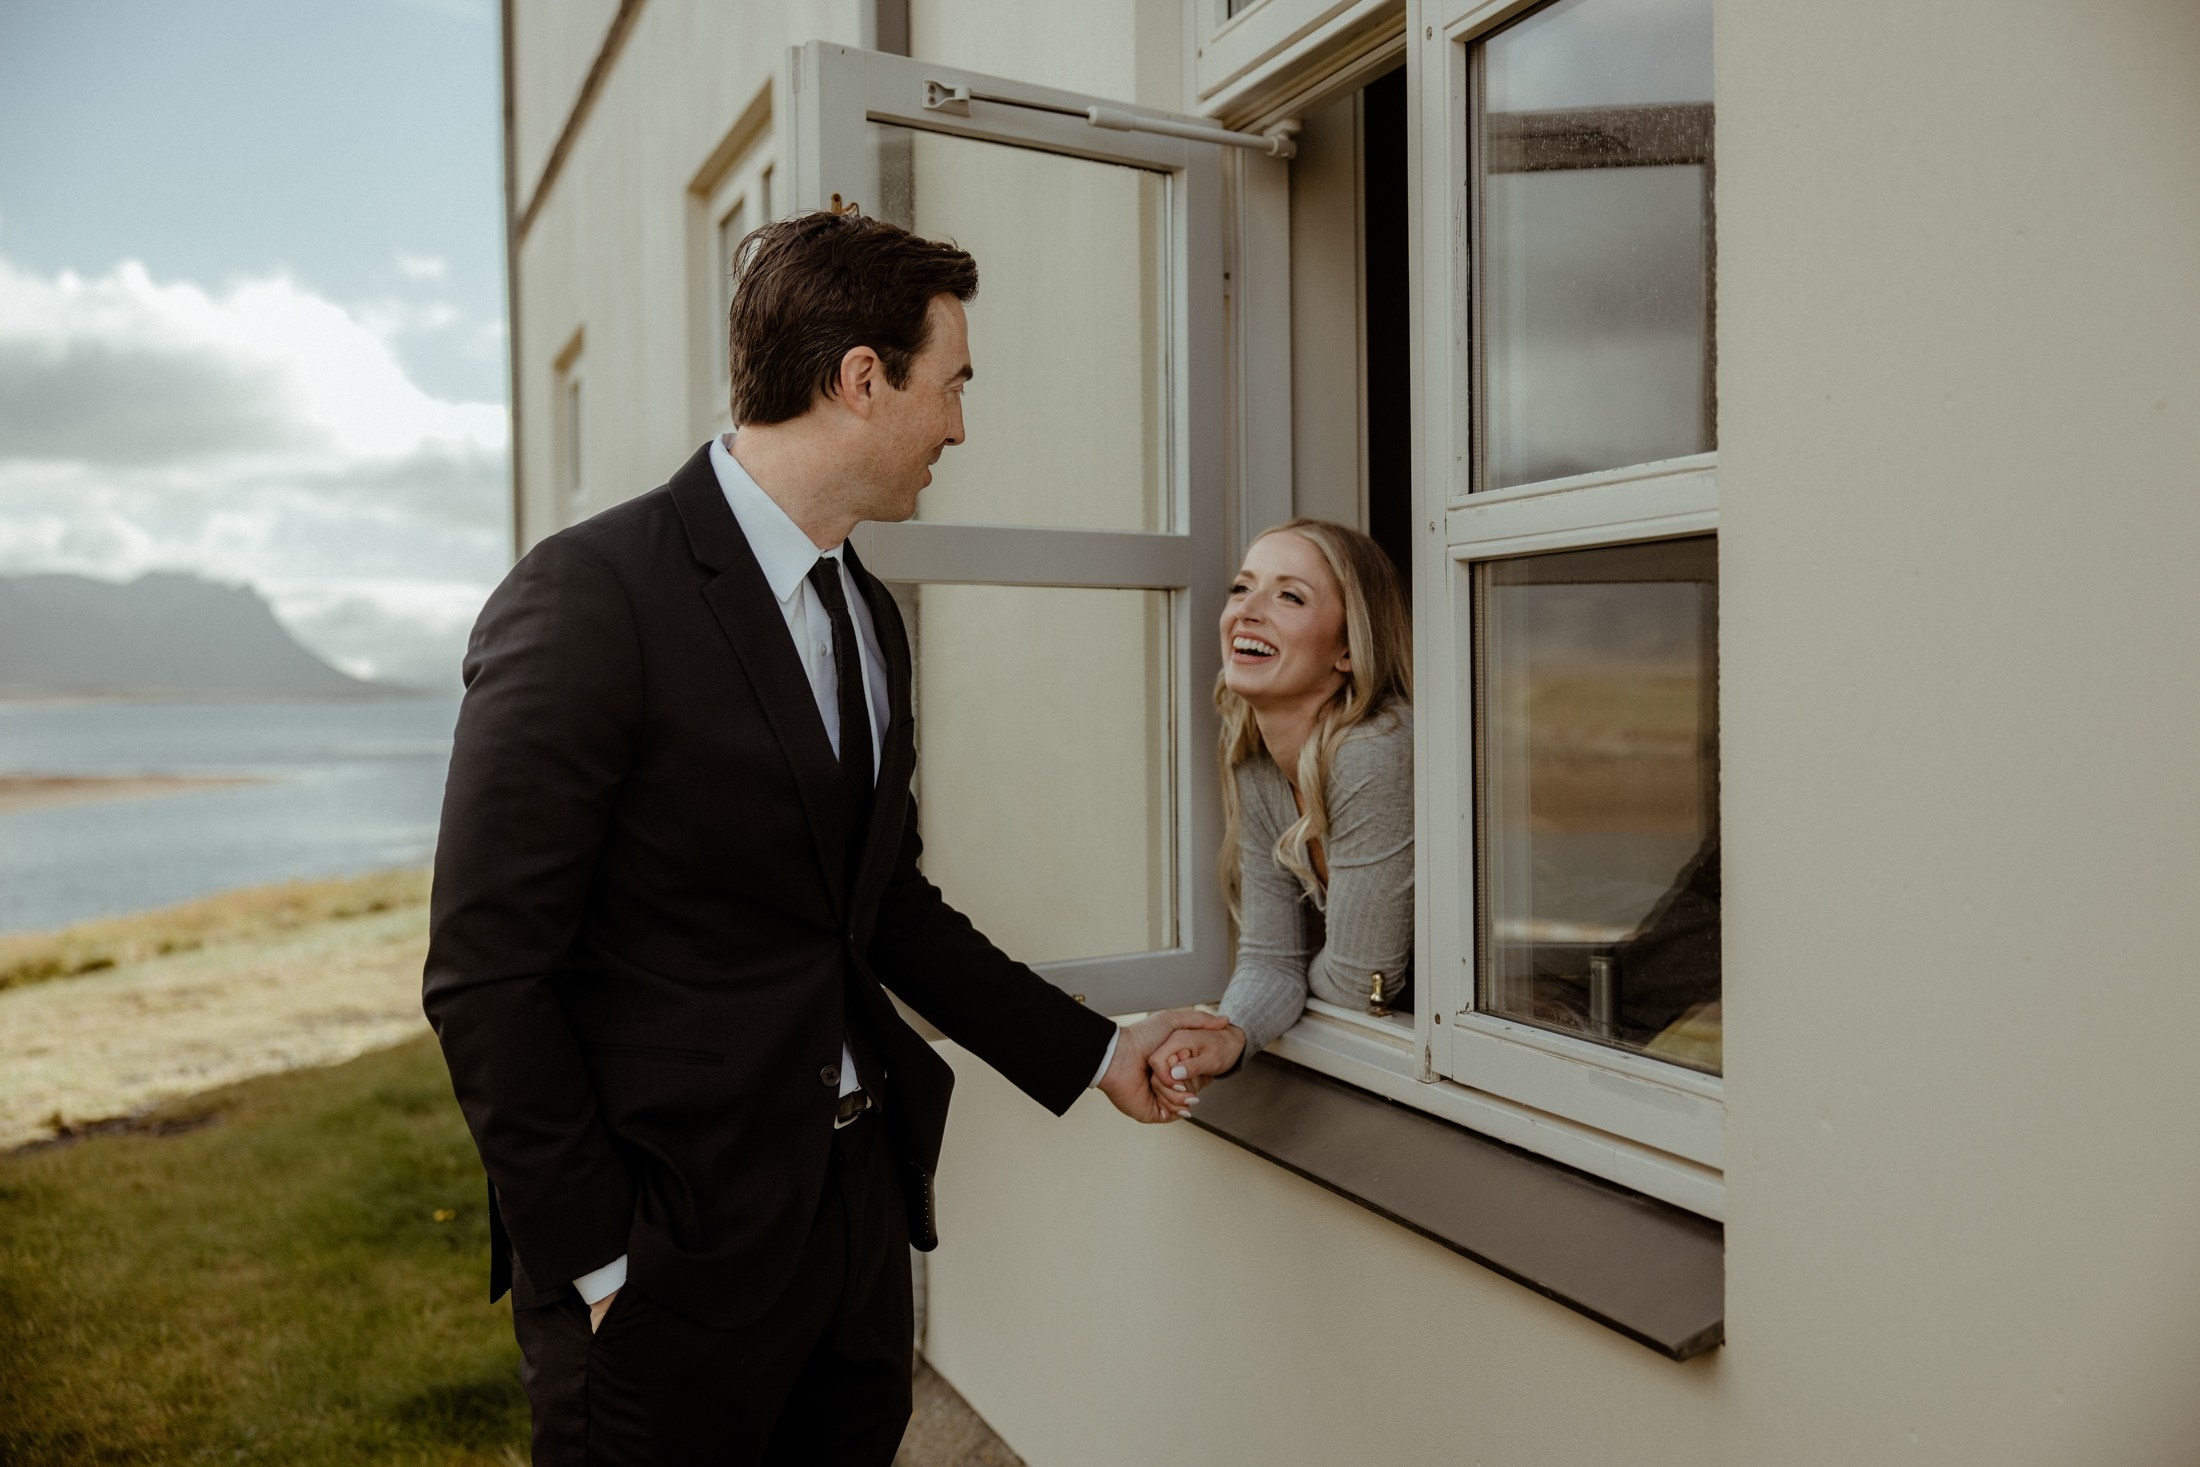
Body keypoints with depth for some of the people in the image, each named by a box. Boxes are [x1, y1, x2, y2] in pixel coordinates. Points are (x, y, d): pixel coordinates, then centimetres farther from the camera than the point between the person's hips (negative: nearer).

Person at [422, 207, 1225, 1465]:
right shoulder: (587, 597, -16)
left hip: (862, 1206, 7)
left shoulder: (871, 616, 10)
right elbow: (487, 972, -16)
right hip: (669, 1249, -7)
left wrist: (1096, 1050, 14)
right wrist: (596, 1264, -14)